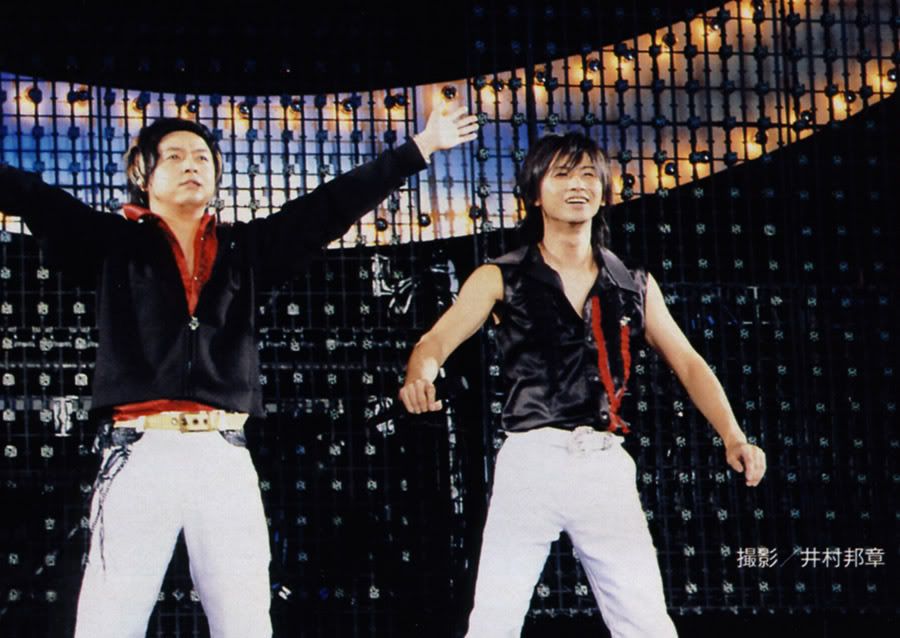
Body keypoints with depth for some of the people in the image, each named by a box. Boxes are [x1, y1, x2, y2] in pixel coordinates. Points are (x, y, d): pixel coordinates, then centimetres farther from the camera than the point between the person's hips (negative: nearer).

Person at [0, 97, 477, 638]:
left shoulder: (245, 248, 17)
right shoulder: (115, 242, 9)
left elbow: (334, 206, 18)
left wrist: (421, 147, 18)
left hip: (225, 456, 3)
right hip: (141, 452, -3)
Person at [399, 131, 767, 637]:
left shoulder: (635, 286, 15)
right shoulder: (501, 280, 6)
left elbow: (688, 364, 16)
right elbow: (438, 341, -5)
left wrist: (733, 438, 1)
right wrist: (420, 379, -29)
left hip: (606, 464, 2)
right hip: (531, 460, -2)